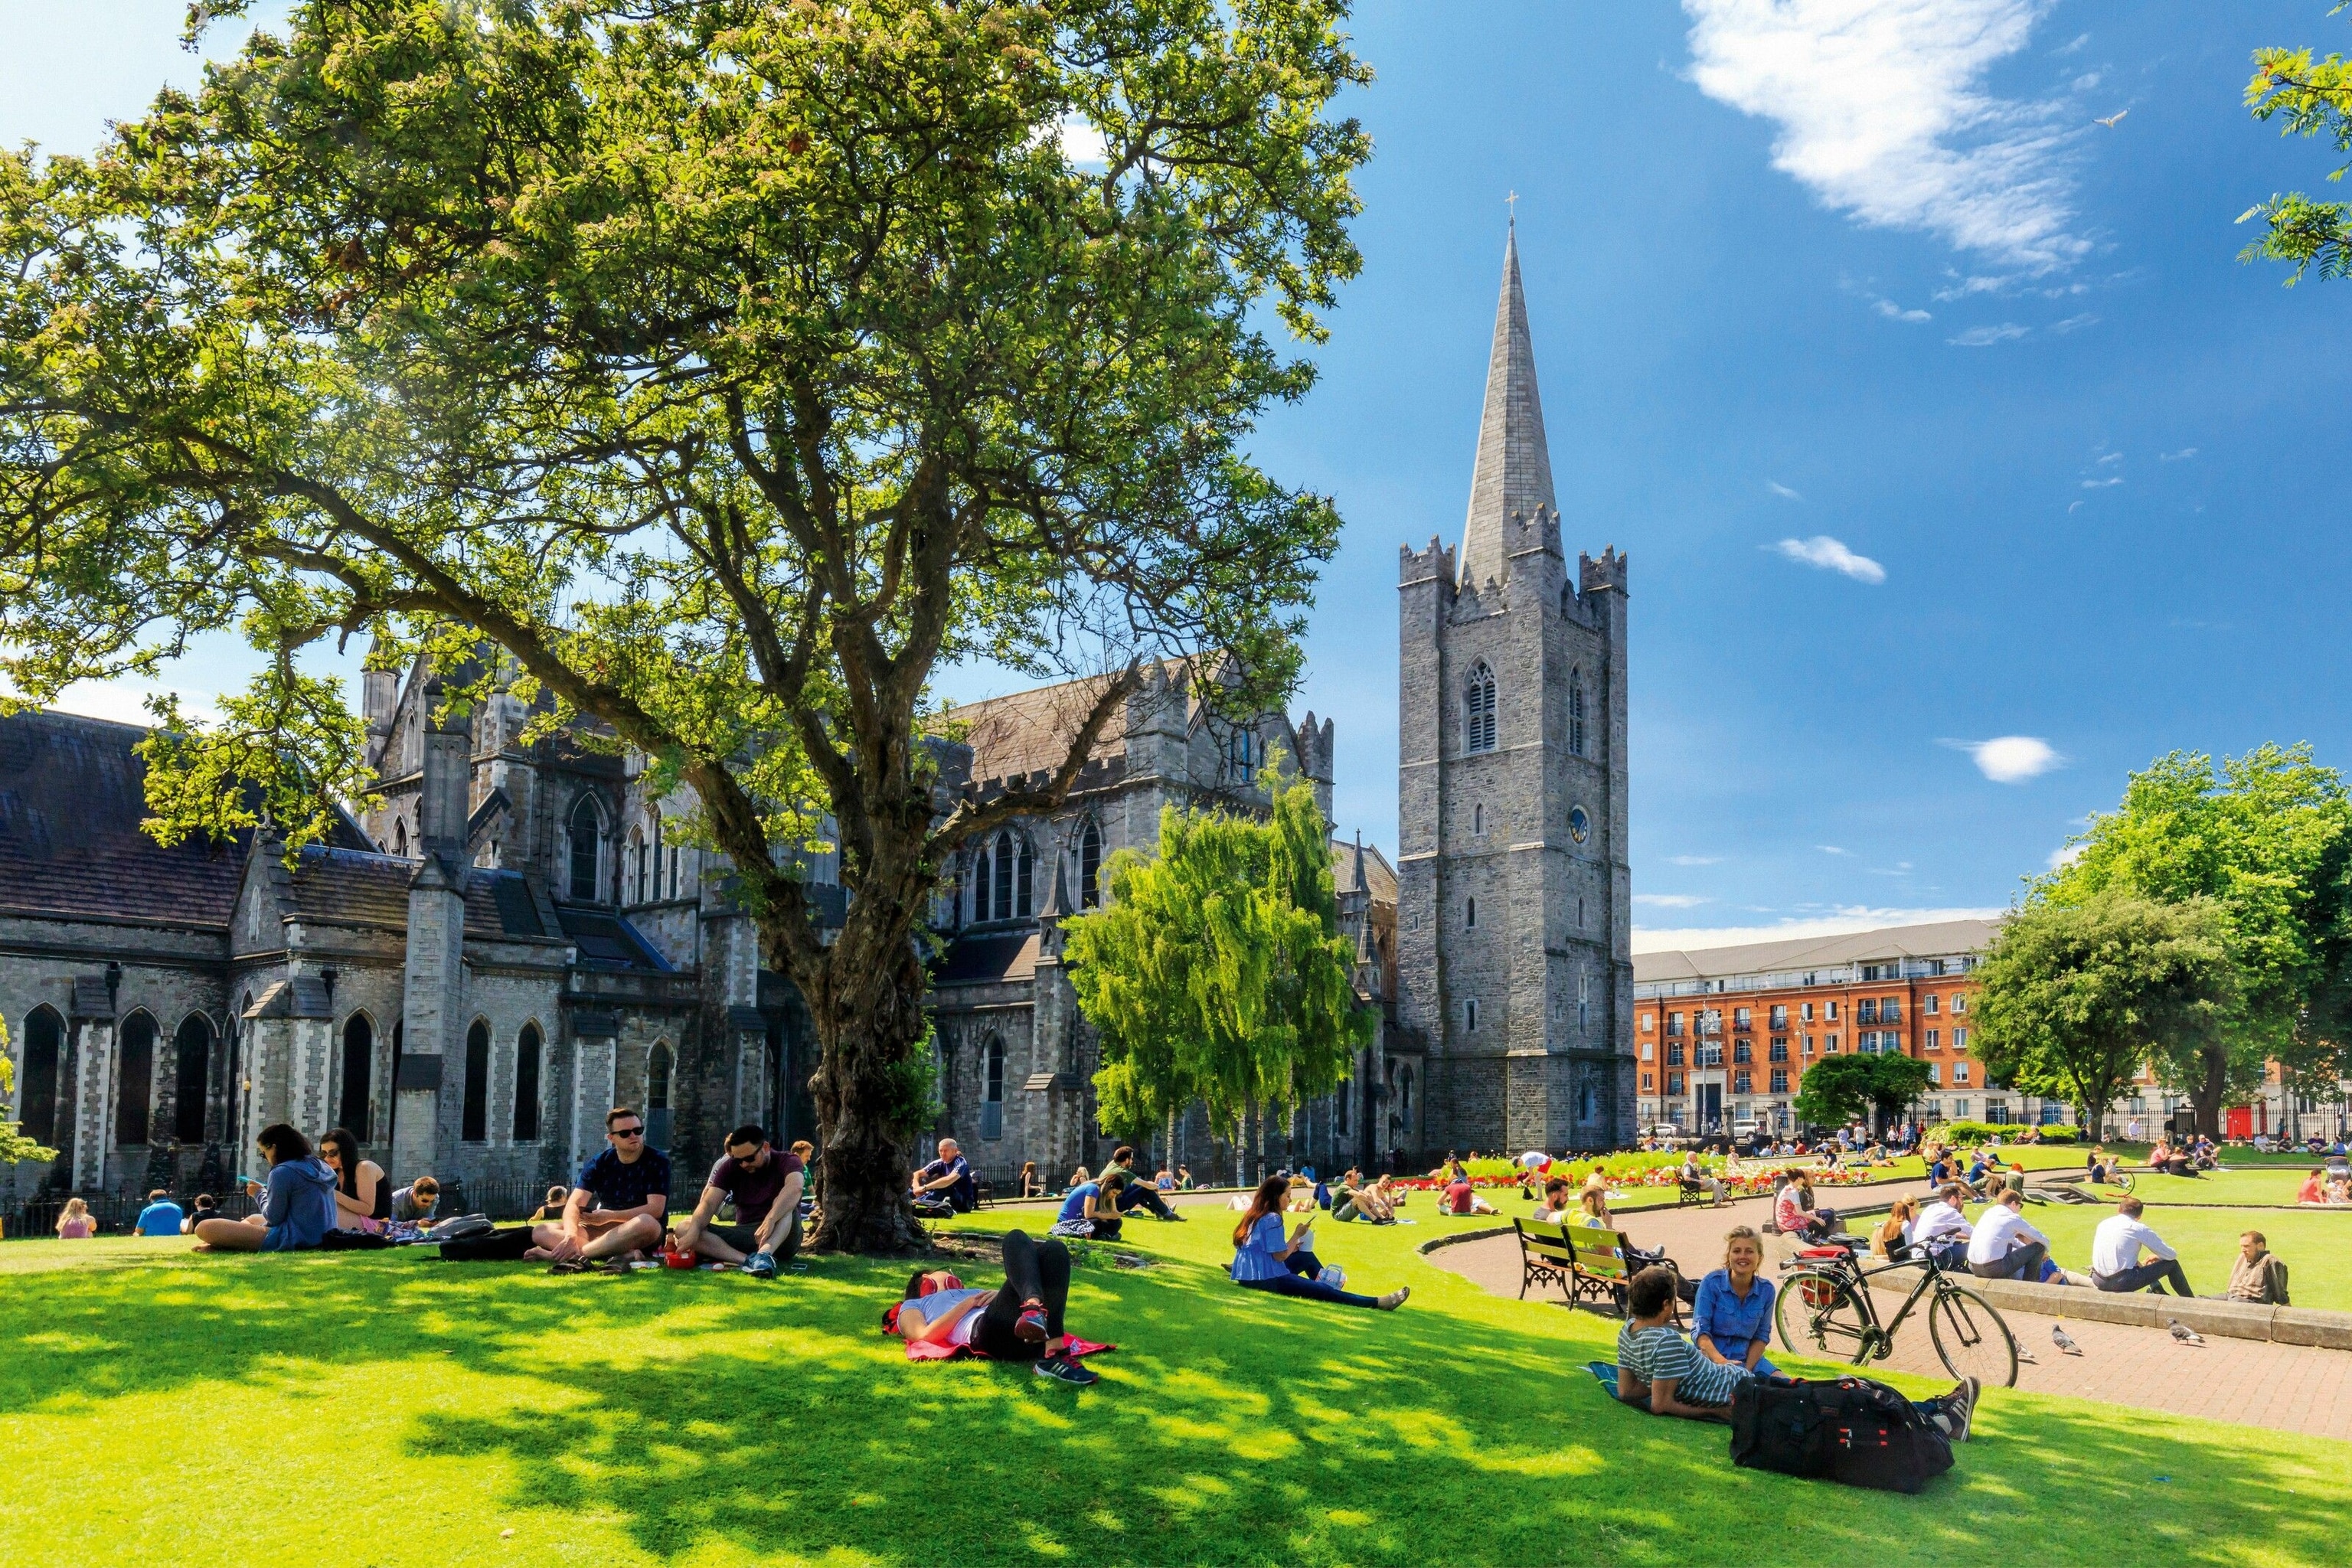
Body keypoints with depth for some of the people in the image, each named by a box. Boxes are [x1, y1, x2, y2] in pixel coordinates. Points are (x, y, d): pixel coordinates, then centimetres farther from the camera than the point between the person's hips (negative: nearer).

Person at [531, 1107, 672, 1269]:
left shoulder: (657, 1161, -9)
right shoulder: (599, 1164, 0)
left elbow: (655, 1209, -17)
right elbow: (574, 1204, -11)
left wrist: (610, 1216, -26)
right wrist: (571, 1236, -32)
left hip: (638, 1237, -4)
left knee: (646, 1224, -40)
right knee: (541, 1232, -15)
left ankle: (576, 1255, -32)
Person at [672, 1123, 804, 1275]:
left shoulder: (787, 1162, -8)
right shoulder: (730, 1167, 3)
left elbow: (794, 1188, -31)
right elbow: (709, 1203, -10)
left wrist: (770, 1220, -47)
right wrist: (693, 1231, -30)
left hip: (781, 1237, -4)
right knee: (684, 1228, -16)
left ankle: (765, 1253, -55)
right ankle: (747, 1260, -37)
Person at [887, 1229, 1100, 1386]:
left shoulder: (975, 1294, 46)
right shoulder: (912, 1306, 34)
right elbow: (925, 1336, 9)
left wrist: (1000, 1294, 8)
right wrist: (967, 1304, 5)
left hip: (1033, 1332, 4)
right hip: (991, 1332, -4)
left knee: (1053, 1249, -15)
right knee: (1017, 1240, -17)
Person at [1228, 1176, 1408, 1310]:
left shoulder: (1254, 1215, 12)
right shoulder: (1273, 1219, -16)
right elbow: (1280, 1256, -17)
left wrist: (1292, 1247, 6)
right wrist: (1298, 1235, -6)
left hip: (1248, 1275, 9)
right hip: (1266, 1278, -9)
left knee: (1306, 1257, 21)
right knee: (1324, 1291, -9)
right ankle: (1378, 1303, -10)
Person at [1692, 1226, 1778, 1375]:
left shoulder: (1766, 1289, 2)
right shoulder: (1712, 1282, -9)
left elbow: (1761, 1336, 7)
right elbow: (1699, 1330, -11)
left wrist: (1748, 1368, -9)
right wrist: (1719, 1360, -28)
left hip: (1746, 1359, 5)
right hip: (1710, 1358, -4)